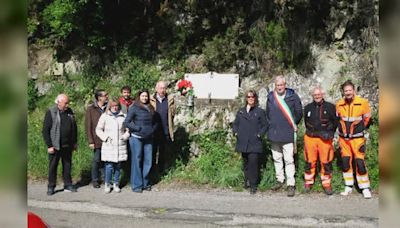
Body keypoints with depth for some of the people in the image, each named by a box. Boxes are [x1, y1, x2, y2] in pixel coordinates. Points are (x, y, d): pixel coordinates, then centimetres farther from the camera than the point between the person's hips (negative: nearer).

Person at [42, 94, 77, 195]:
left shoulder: (69, 112, 8)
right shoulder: (51, 113, -8)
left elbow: (74, 128, 17)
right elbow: (45, 130, -9)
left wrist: (75, 142, 14)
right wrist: (49, 146, -12)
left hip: (67, 145, 5)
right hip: (55, 146, -4)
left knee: (67, 166, 11)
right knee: (53, 167, 4)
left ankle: (68, 185, 20)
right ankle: (51, 187, 14)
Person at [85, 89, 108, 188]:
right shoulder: (91, 109, -3)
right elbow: (88, 125, -3)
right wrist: (90, 141, -7)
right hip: (97, 140, -2)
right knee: (96, 160, 5)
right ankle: (95, 180, 20)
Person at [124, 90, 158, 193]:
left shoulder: (150, 108, 12)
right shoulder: (134, 108, -5)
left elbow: (154, 122, 21)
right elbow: (126, 122, -9)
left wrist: (153, 130, 4)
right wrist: (138, 129, -13)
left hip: (148, 138, 5)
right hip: (136, 138, -5)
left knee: (148, 161, 7)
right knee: (137, 161, 0)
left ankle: (145, 183, 19)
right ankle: (137, 185, 8)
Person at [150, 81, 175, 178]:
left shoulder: (170, 99, 4)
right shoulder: (151, 100, -2)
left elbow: (173, 113, 5)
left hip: (166, 131, 2)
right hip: (154, 131, -1)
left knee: (164, 153, 12)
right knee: (152, 152, 9)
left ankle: (160, 171, 27)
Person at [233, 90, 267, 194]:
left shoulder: (260, 111, 5)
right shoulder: (240, 111, 15)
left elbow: (264, 125, 4)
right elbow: (235, 123, 18)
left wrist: (259, 134, -9)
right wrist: (236, 132, 3)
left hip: (254, 143, -4)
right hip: (243, 142, 4)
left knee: (253, 163, -10)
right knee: (246, 163, 10)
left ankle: (253, 185, -4)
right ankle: (247, 181, 22)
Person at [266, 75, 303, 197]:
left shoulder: (292, 96, -4)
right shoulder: (270, 97, 6)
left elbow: (299, 112, 4)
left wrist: (293, 125, 8)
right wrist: (271, 125, 12)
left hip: (288, 134, -4)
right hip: (274, 134, 4)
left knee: (289, 160, -4)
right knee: (277, 158, 14)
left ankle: (291, 184, 2)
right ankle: (279, 180, 27)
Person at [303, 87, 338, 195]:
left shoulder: (330, 107, 2)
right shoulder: (308, 108, 9)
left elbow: (335, 122, 5)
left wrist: (329, 133, -5)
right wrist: (311, 131, 10)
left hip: (325, 138, -2)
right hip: (310, 138, 2)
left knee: (326, 162, 1)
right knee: (309, 161, 6)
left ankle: (327, 184, 13)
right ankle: (308, 182, 21)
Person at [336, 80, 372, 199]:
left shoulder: (363, 102, -12)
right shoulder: (339, 104, -4)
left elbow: (367, 118, 4)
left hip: (357, 138, -3)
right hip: (343, 138, 3)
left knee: (360, 162, -7)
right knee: (345, 162, 8)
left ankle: (365, 188, 5)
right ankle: (348, 187, 21)